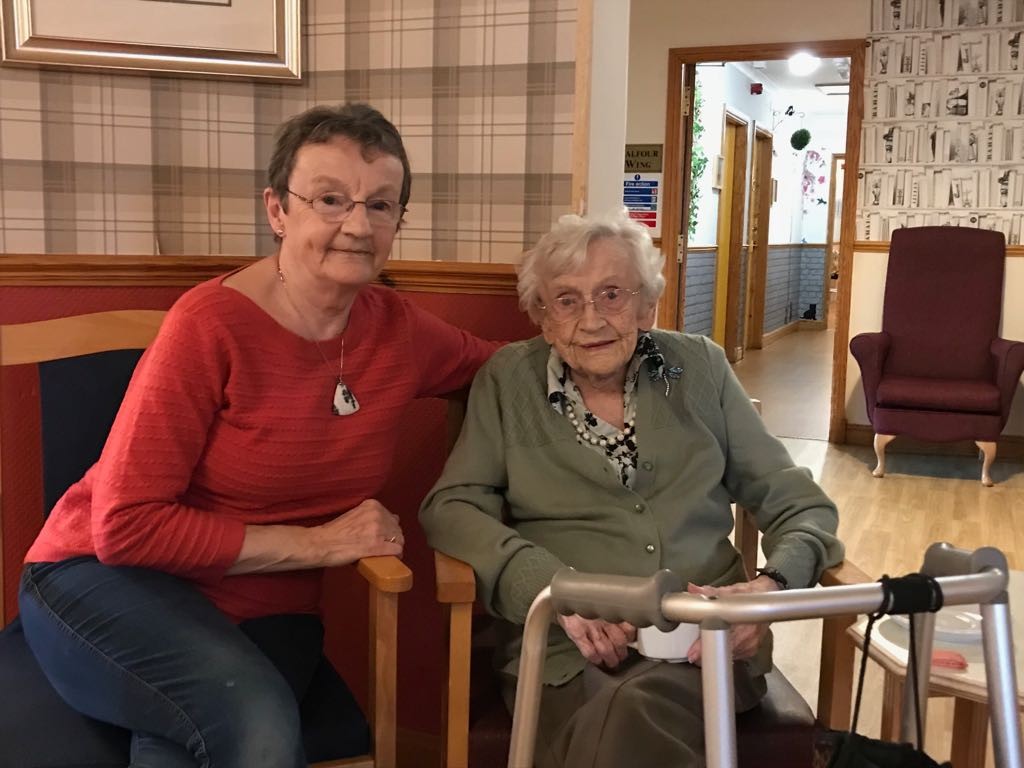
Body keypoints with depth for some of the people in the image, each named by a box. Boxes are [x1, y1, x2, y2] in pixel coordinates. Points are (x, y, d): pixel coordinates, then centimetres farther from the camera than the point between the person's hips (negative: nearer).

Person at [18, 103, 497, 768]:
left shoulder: (398, 329, -4)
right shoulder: (211, 324, -17)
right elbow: (126, 526, -18)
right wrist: (315, 543, -17)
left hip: (264, 614, 4)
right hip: (112, 584, -4)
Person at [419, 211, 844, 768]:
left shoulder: (700, 368, 10)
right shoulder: (509, 381, 8)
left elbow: (799, 505, 11)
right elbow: (451, 507, 1)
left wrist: (774, 585, -11)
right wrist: (556, 588, -16)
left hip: (707, 641, 1)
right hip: (566, 647, -1)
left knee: (631, 718, -33)